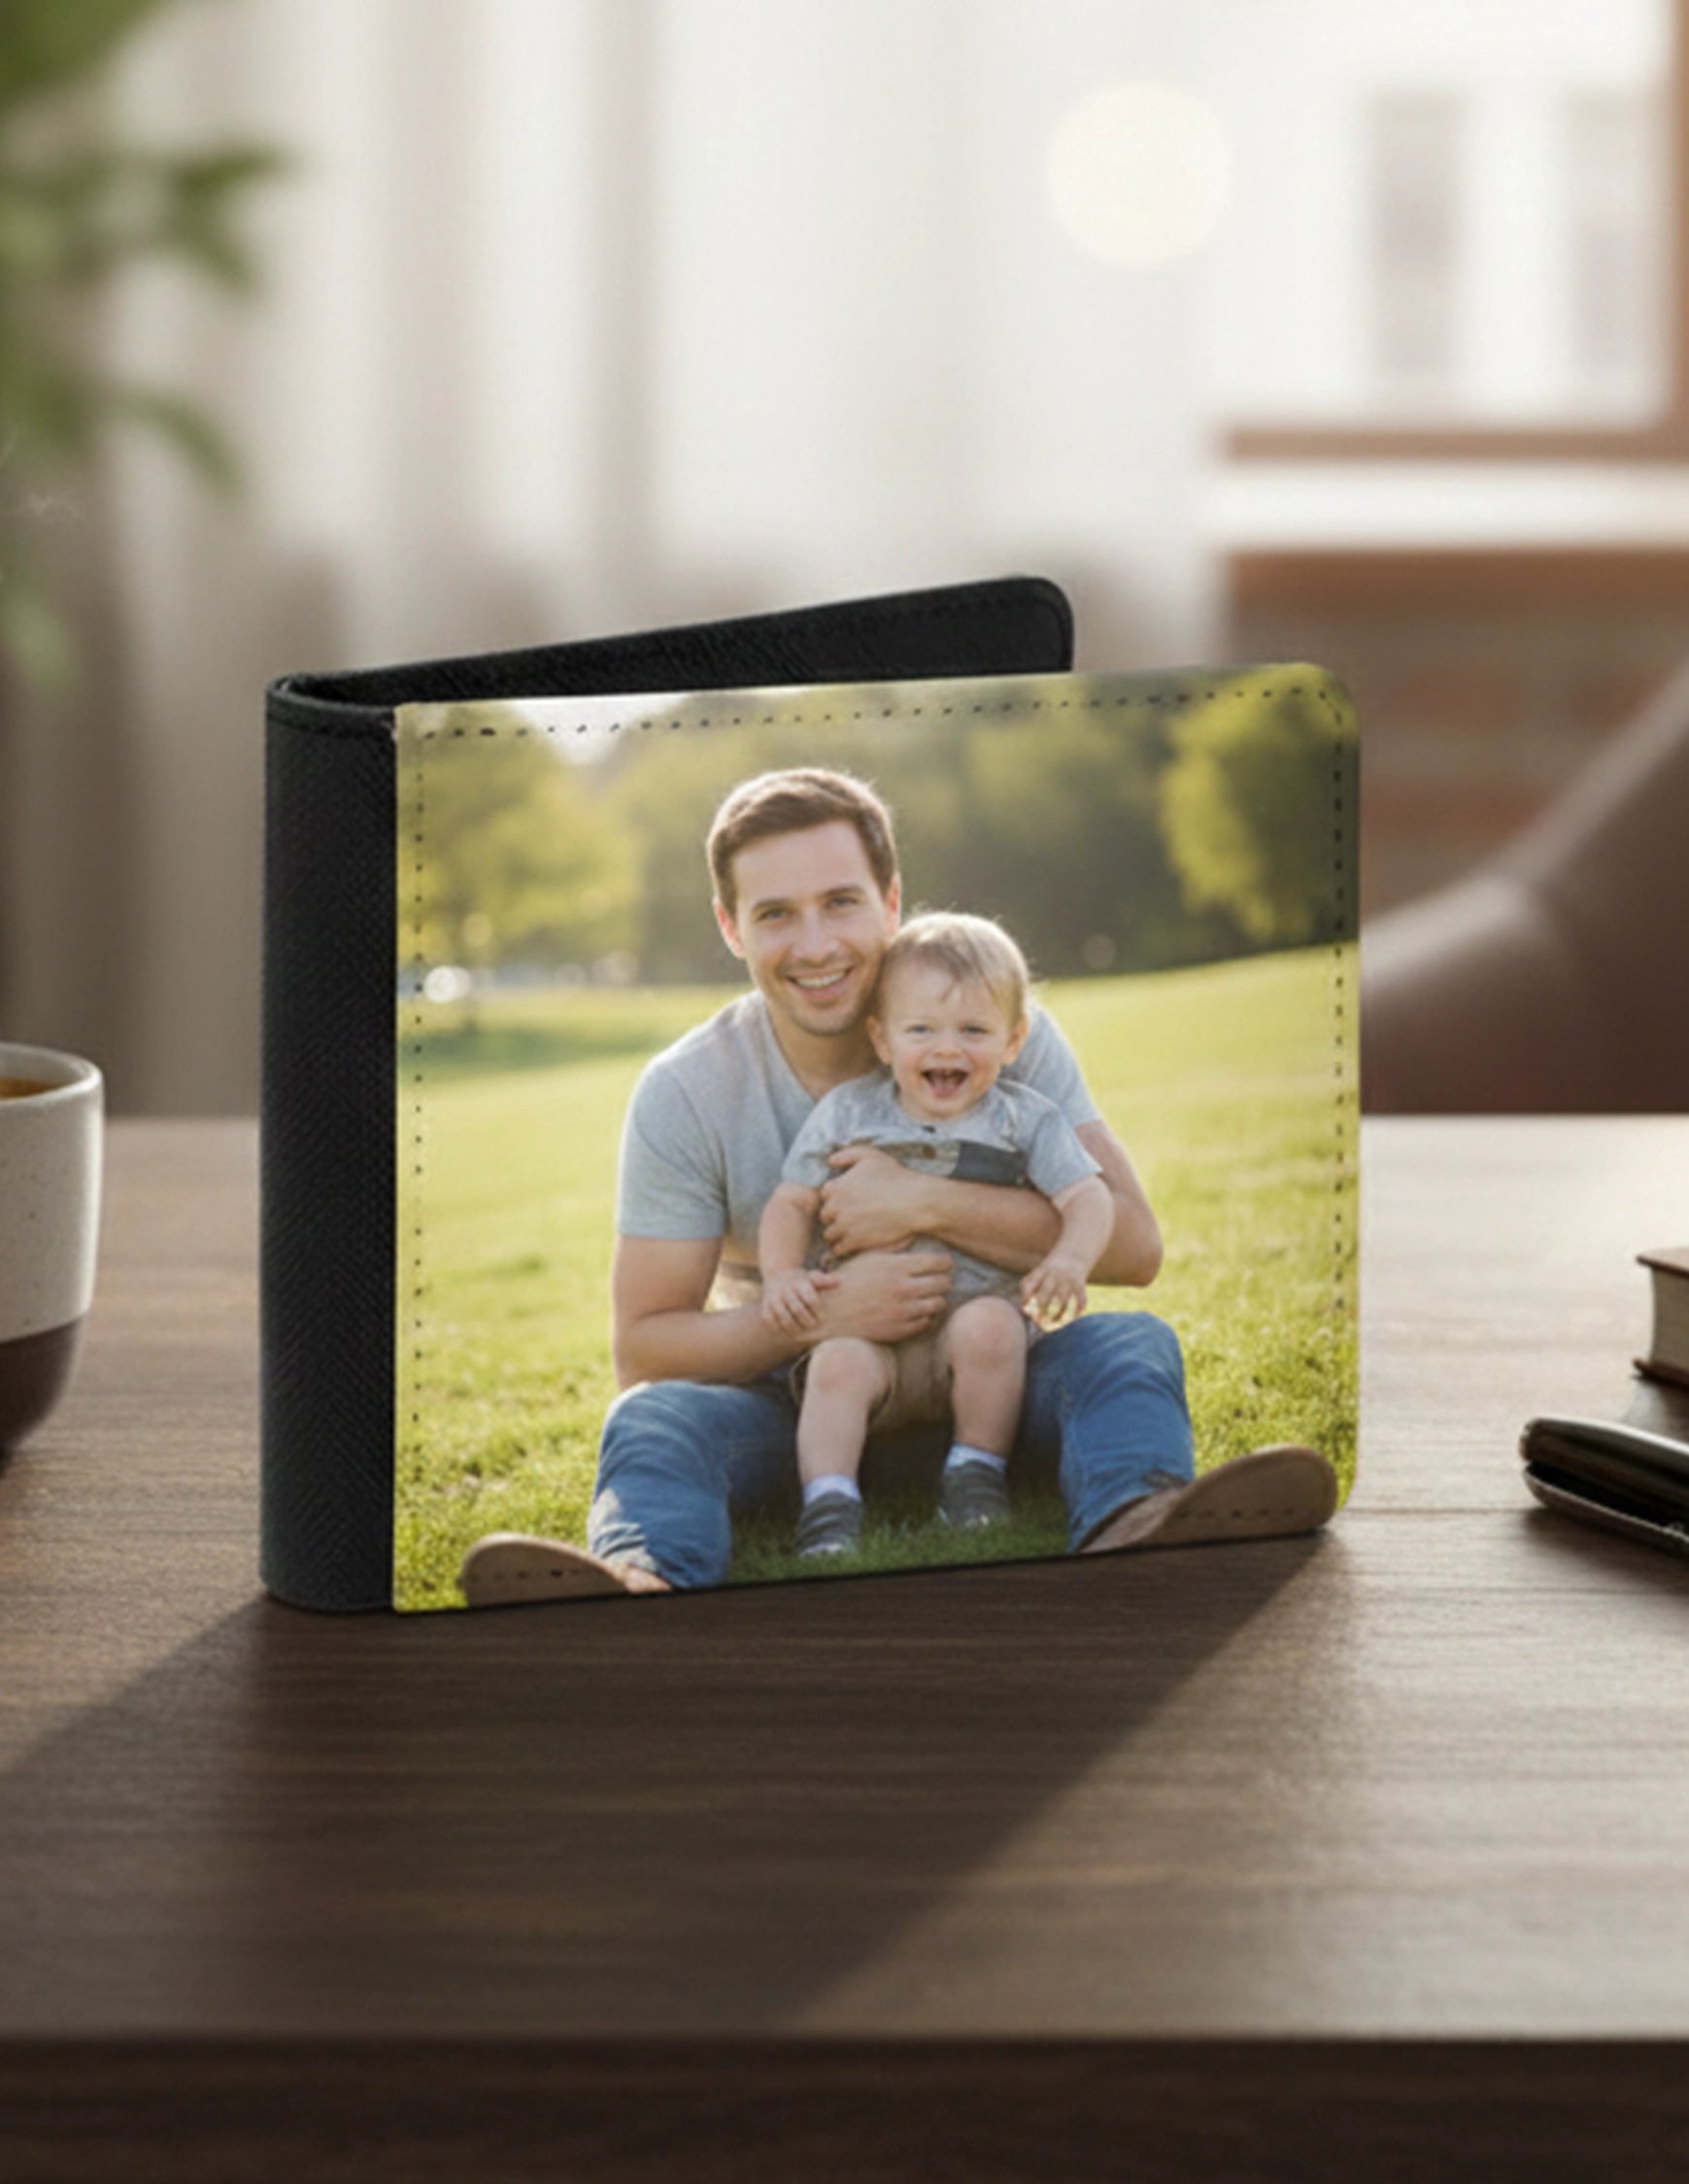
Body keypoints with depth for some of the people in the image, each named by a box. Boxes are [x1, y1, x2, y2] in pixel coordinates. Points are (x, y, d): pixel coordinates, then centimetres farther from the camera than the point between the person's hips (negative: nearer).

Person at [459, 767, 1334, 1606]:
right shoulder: (685, 1095, -9)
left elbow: (1132, 1243, -14)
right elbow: (642, 1345, -9)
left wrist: (926, 1202, -25)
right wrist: (824, 1316, -26)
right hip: (788, 1390, 0)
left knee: (1131, 1346, -27)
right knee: (651, 1421, -30)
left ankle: (1132, 1530, -64)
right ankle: (640, 1585, -67)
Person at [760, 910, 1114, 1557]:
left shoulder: (1023, 1120, 5)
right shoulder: (847, 1114, 8)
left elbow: (1086, 1196, -3)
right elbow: (791, 1202, 10)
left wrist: (1070, 1260, -25)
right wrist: (781, 1273, -10)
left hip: (977, 1308, 0)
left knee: (988, 1327, -32)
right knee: (839, 1365, -30)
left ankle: (977, 1476, -12)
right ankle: (827, 1513, -27)